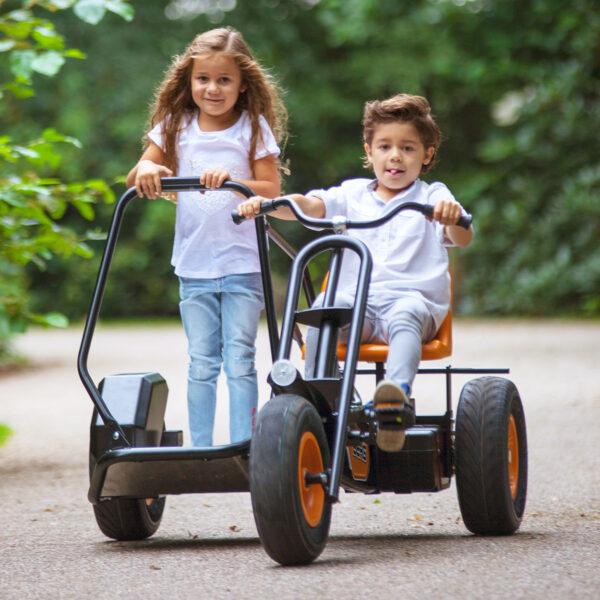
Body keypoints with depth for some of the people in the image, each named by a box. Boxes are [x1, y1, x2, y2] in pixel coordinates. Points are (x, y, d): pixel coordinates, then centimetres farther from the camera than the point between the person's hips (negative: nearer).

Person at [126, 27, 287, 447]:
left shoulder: (253, 128, -2)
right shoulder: (176, 126, 6)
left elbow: (271, 191, -7)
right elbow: (135, 181, 6)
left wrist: (231, 179, -23)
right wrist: (146, 169, -17)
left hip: (241, 266, -3)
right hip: (193, 266, 3)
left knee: (239, 362, -4)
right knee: (201, 365, 7)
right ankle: (200, 449, 12)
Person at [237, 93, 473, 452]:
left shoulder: (433, 197, 11)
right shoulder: (353, 194, 18)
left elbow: (462, 239, -6)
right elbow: (310, 205, 3)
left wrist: (453, 217, -31)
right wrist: (267, 205, -17)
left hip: (414, 298, -2)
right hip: (356, 299, 3)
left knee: (404, 316, -37)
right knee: (324, 307, -29)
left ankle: (399, 394, -60)